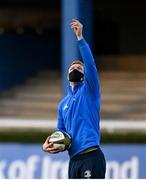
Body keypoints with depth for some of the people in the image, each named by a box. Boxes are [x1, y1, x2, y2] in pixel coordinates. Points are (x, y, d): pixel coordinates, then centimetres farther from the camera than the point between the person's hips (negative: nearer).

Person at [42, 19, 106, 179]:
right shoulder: (63, 104, 23)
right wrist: (48, 145, 3)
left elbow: (90, 64, -13)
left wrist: (80, 37, -19)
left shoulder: (89, 90, 5)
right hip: (74, 159, 7)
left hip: (91, 156, -7)